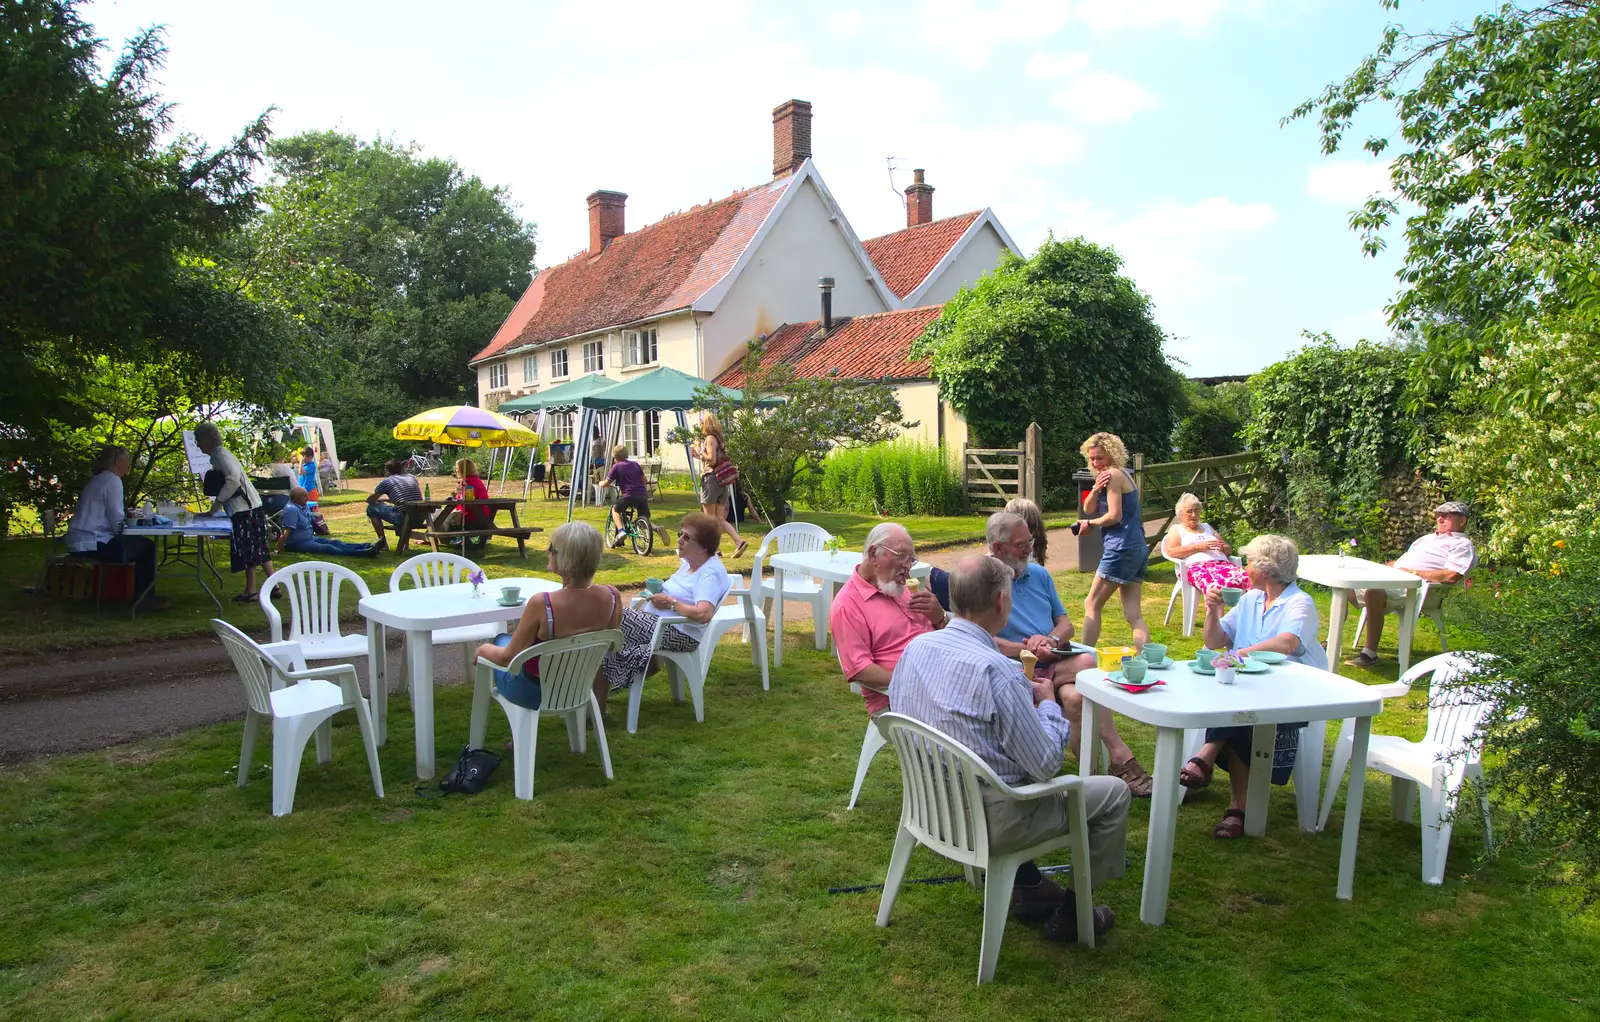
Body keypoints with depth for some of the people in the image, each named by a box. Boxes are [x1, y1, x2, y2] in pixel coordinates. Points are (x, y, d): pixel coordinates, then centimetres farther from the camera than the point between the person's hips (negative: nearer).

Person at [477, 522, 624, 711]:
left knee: (501, 638, 27)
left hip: (533, 693, -4)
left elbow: (507, 658, -20)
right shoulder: (612, 597, -22)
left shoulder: (541, 604, -35)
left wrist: (483, 649, 2)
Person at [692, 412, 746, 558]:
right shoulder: (719, 440, 18)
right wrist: (699, 455, 21)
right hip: (721, 481, 8)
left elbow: (712, 460, -18)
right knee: (720, 519, 7)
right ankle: (739, 542, -8)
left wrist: (699, 451, -5)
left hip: (711, 479, -8)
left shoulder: (710, 439, -9)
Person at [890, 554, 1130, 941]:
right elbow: (1047, 764, -22)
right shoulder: (996, 670, -28)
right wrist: (1048, 703, -2)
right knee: (1114, 792, 8)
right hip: (988, 820, -8)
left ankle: (1027, 884, 37)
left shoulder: (916, 646, -6)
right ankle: (1071, 913, 21)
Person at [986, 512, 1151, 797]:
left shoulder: (1039, 574, 18)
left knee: (1075, 696, -31)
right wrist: (1029, 651, -14)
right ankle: (1120, 756, -20)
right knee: (1088, 664, -28)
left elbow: (1065, 624, 18)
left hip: (1056, 662, 5)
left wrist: (1051, 640, -5)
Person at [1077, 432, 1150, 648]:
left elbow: (1114, 515, -17)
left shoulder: (1114, 474, -10)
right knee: (1133, 613, 6)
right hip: (1137, 548, 10)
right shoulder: (1124, 474, 19)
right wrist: (1096, 489, -7)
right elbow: (1088, 509, 12)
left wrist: (1090, 523, -1)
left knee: (1091, 605, -1)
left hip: (1121, 548, -10)